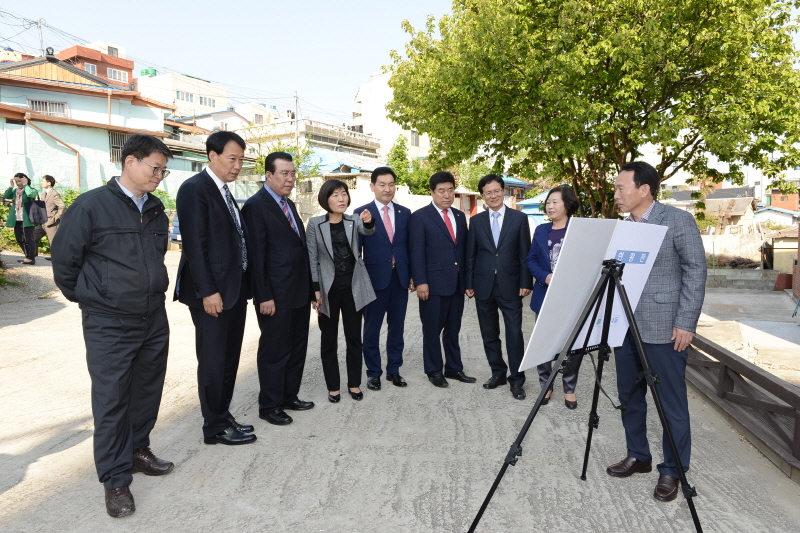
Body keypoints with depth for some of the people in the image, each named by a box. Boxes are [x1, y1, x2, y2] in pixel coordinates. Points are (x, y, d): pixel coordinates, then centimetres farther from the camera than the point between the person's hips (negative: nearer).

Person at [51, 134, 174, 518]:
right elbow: (64, 260, -5)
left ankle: (137, 450, 37)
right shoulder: (91, 206, -12)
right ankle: (116, 480, 17)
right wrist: (87, 298, 4)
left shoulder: (156, 209, 6)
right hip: (109, 326, -6)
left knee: (147, 392, 16)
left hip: (155, 320, 6)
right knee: (111, 400, 4)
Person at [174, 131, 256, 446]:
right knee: (213, 361, 3)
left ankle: (223, 417, 29)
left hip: (234, 289, 9)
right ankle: (215, 428, 16)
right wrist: (208, 291, -21)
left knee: (229, 359, 15)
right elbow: (194, 244, -18)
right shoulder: (195, 189, -11)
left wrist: (244, 285, 11)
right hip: (212, 291, -9)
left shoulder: (225, 192, 15)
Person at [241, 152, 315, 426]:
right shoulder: (256, 206, -11)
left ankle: (289, 396, 31)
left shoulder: (289, 204, 14)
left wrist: (310, 287, 13)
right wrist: (264, 296, -18)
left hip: (300, 292, 8)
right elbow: (256, 255, -15)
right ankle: (269, 406, 20)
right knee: (274, 350, 5)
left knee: (297, 348, 16)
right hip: (276, 295, -8)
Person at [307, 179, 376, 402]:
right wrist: (315, 289, -8)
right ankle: (333, 387, 18)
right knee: (328, 339, 7)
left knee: (354, 337, 9)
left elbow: (368, 231, -21)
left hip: (353, 286, 2)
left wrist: (369, 221, -45)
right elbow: (312, 258, -3)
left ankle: (354, 384, 22)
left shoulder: (354, 220, 1)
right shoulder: (315, 224, -4)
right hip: (328, 288, -1)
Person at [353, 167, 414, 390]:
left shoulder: (405, 213, 7)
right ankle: (373, 372, 21)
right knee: (372, 328, 7)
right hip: (375, 278, -3)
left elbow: (409, 246, 10)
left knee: (397, 327, 12)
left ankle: (394, 370, 25)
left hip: (400, 278, 3)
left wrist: (412, 275, 5)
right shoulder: (362, 213, -3)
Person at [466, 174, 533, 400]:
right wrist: (469, 284, 4)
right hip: (484, 285, 3)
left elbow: (525, 253, 1)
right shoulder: (476, 221, 8)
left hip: (510, 285, -2)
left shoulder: (519, 218, 2)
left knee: (514, 333, -2)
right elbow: (471, 254, 8)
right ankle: (498, 373, 25)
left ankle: (516, 379, 10)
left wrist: (525, 283, -5)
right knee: (489, 333, 10)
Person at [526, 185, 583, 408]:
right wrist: (545, 277, -11)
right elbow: (531, 259, 8)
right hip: (545, 295, 3)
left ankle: (569, 389, 19)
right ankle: (545, 385, 23)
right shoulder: (541, 230, 10)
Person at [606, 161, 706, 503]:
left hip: (663, 328, -6)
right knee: (629, 396, 14)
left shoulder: (679, 221, -7)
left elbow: (696, 272, -8)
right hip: (625, 326, 7)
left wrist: (686, 323, -13)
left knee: (671, 402, 4)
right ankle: (638, 456, 31)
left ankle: (672, 470, 19)